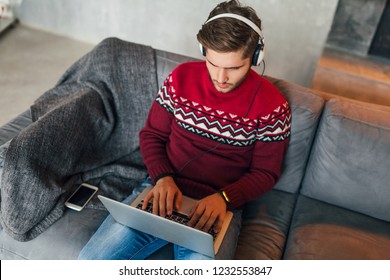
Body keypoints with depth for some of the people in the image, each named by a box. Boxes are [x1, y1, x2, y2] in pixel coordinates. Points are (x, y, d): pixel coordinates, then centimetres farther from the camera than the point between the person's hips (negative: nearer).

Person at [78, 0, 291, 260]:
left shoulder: (272, 105, -8)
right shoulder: (182, 77, -1)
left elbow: (265, 172, -1)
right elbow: (151, 134, 6)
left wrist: (224, 198, -19)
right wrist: (163, 178, -13)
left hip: (220, 208, -2)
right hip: (163, 190, 3)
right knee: (91, 258, -12)